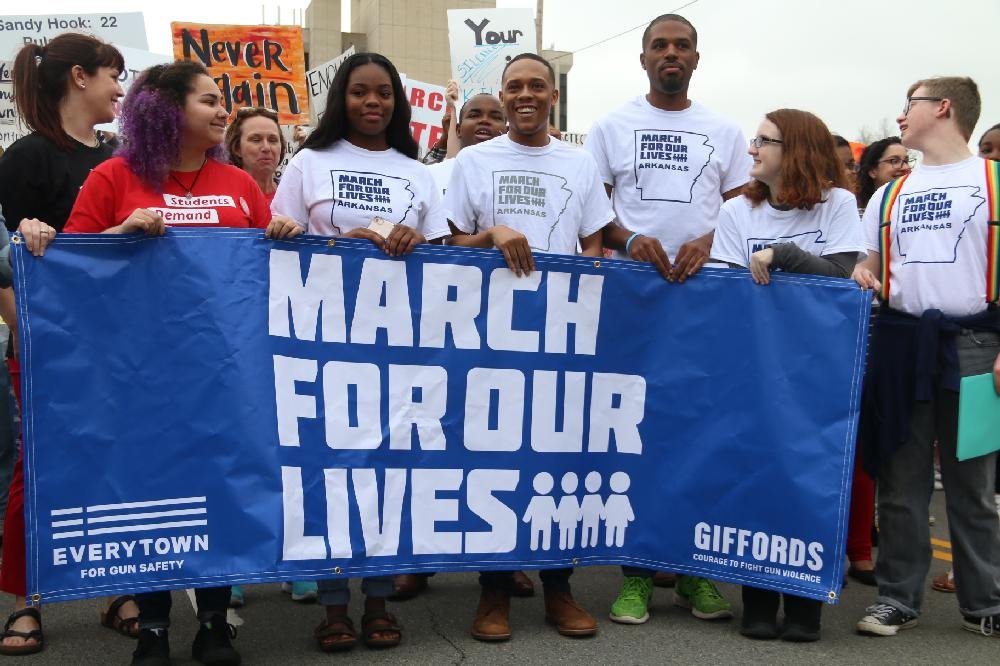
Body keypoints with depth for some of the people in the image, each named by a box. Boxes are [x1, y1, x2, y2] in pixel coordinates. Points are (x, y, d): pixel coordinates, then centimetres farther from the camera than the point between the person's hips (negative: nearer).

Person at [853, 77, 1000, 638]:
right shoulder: (889, 195, 17)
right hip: (901, 342, 4)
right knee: (901, 480, 5)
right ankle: (898, 597, 13)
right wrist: (861, 278, -5)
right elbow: (869, 269, 20)